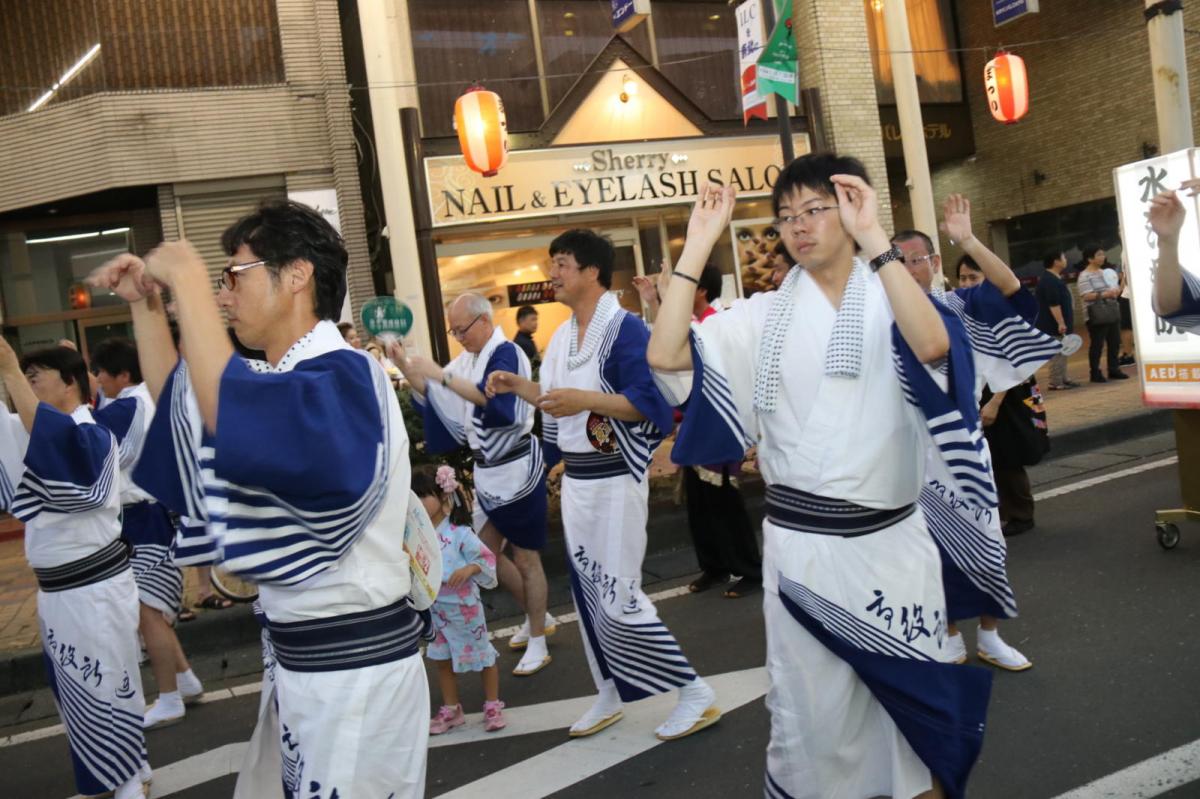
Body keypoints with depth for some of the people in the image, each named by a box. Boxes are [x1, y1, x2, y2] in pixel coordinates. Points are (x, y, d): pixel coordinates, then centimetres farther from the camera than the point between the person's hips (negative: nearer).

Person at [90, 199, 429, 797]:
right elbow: (179, 405, 24)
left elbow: (233, 419, -37)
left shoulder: (345, 375, -20)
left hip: (354, 662, -9)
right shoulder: (284, 380, 11)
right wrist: (144, 303, 13)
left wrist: (188, 281, -26)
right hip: (303, 656, 10)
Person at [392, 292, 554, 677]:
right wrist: (405, 367, -4)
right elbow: (433, 396, 10)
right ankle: (538, 617, 33)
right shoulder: (469, 359, 8)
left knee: (525, 559, 2)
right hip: (488, 470, 9)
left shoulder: (506, 354, -16)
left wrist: (442, 374, -33)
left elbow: (493, 399, -31)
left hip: (516, 468, -9)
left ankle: (538, 646, 16)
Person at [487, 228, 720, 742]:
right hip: (575, 480, 9)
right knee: (587, 591, 14)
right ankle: (610, 694, 29)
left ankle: (695, 693, 8)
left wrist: (585, 399, -31)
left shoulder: (625, 329, -14)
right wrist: (517, 386, 7)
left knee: (618, 597, -7)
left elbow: (650, 404, -22)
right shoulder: (563, 336, 12)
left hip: (614, 480, -8)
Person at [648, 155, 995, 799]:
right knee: (812, 715, 12)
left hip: (890, 543, 0)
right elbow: (665, 356, -10)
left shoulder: (889, 299, -1)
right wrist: (698, 244, -9)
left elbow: (933, 344, -25)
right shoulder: (766, 316, 3)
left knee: (917, 705, 13)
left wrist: (872, 237, -24)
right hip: (799, 544, 1)